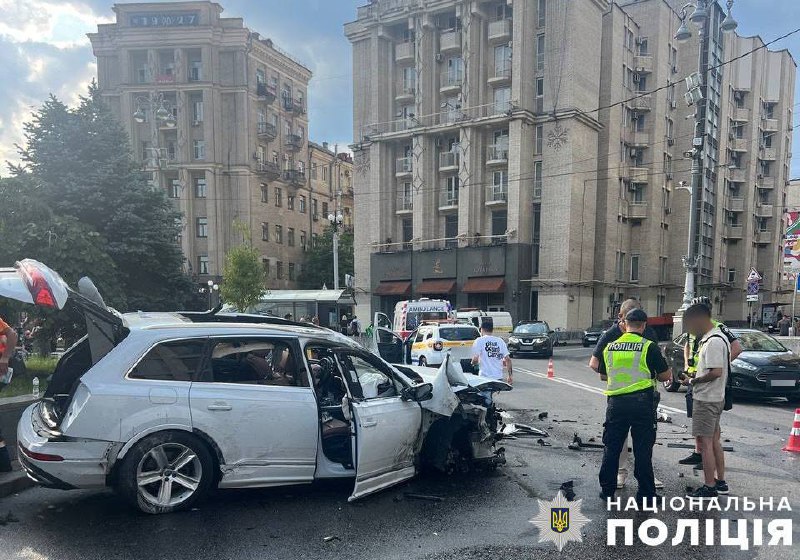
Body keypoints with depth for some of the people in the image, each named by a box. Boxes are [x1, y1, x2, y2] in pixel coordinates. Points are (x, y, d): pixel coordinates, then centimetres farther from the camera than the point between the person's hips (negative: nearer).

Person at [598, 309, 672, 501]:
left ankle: (607, 490, 19)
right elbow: (666, 375, 0)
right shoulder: (649, 347, -6)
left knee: (612, 448, 12)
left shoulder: (610, 347, 6)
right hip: (642, 402, -3)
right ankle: (645, 493, 12)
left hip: (616, 403, 3)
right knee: (642, 449, 5)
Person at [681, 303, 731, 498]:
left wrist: (692, 381, -15)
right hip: (715, 397, 10)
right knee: (714, 440, 18)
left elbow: (715, 372, -27)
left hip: (707, 399, -10)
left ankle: (709, 488, 4)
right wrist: (695, 378, 9)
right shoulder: (715, 337, 11)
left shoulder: (713, 341, -21)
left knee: (704, 442, -3)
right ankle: (720, 482, 27)